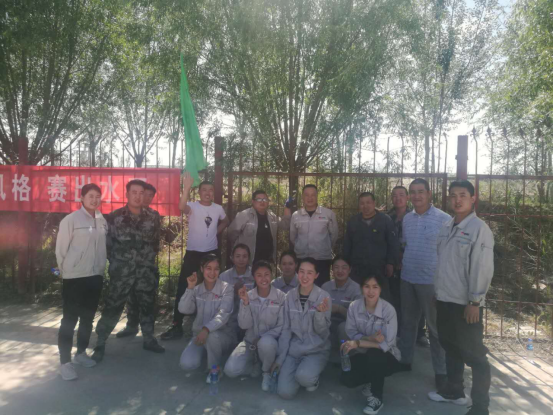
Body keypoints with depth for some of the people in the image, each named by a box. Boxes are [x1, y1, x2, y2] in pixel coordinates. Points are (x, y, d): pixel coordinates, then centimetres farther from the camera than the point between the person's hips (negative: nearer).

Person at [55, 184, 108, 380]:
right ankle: (65, 362, 12)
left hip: (95, 276, 5)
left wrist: (101, 267, 11)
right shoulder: (70, 220, -11)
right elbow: (61, 249, -7)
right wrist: (66, 271, 0)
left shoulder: (102, 221, 4)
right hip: (74, 277, -5)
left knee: (88, 317, 16)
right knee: (70, 319, 2)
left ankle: (81, 353, 32)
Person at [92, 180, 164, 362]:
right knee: (113, 308, 2)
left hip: (147, 271, 3)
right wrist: (116, 262, 1)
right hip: (122, 272, -2)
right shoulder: (115, 217, -4)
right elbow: (107, 242, 0)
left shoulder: (152, 217, 1)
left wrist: (150, 257, 10)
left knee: (147, 306, 14)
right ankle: (100, 344, 16)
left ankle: (149, 339, 31)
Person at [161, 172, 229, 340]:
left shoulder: (218, 208, 3)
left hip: (212, 252, 3)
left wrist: (215, 232, 6)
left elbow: (225, 222, 23)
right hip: (193, 252, -3)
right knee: (183, 288, -5)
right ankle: (177, 325, 4)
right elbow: (181, 207, -33)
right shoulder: (193, 206, -9)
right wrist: (187, 187, -43)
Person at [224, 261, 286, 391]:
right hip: (250, 343, 2)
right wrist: (245, 303, -25)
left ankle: (267, 372, -6)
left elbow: (282, 326, -10)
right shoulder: (248, 296, -4)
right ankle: (256, 366, 10)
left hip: (270, 342, -2)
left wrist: (263, 337, -23)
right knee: (230, 370, -21)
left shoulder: (281, 297, -11)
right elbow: (244, 325, -12)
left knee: (265, 342, -38)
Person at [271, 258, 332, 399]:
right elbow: (286, 329, 4)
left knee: (303, 376, -32)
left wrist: (320, 313, -28)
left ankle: (312, 378, 5)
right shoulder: (290, 296, -1)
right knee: (285, 392, -13)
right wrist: (280, 358, 2)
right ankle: (301, 374, 19)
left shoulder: (324, 297, -11)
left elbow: (323, 333, -9)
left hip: (317, 350, -3)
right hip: (294, 349, 3)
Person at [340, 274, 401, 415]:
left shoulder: (388, 309, -21)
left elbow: (386, 344, -24)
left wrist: (358, 343, -32)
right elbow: (351, 333, -6)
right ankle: (371, 382, 14)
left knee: (374, 355, -37)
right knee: (347, 379, -24)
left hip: (384, 356, -2)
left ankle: (377, 397, -11)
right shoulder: (354, 306, -11)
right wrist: (370, 338, -25)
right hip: (362, 354, 3)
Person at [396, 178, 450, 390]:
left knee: (435, 326, 5)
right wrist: (402, 262, 11)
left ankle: (441, 370, 19)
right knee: (407, 322, 16)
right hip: (407, 278, 5)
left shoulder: (443, 219, -10)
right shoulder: (407, 218, 7)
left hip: (431, 280, -5)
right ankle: (404, 360, 31)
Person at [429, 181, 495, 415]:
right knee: (451, 347, 21)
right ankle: (454, 390, 38)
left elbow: (482, 268, -17)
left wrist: (474, 302, -17)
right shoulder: (447, 227, 9)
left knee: (474, 355, 2)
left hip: (465, 303, -8)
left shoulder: (479, 228, -13)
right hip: (445, 300, 8)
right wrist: (438, 293, 14)